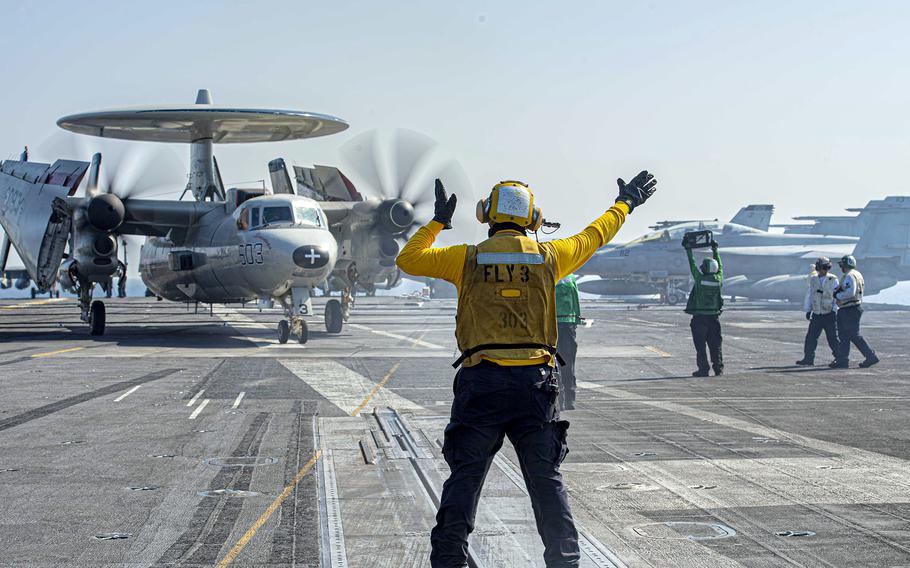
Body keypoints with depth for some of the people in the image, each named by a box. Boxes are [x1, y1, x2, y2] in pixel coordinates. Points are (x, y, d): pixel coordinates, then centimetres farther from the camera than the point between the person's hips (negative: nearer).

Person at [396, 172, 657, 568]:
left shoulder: (467, 258, 2)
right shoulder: (548, 257, 5)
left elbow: (408, 260, 13)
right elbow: (593, 237, 23)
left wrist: (437, 222, 26)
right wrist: (625, 204, 39)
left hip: (482, 380, -1)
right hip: (535, 382, 1)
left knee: (465, 475, 3)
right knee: (545, 476, 8)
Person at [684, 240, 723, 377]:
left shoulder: (700, 279, -11)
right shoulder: (718, 280, -2)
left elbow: (693, 266, 4)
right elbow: (720, 266, 17)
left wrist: (689, 251, 16)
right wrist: (715, 251, 27)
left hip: (699, 317, -4)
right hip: (714, 317, 4)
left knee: (700, 345, 1)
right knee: (715, 344, 10)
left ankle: (703, 369, -1)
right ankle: (718, 368, 9)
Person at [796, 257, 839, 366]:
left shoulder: (833, 280, -4)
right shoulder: (813, 280, 7)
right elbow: (809, 295, 15)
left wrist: (835, 311, -9)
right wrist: (808, 310, 12)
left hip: (829, 315, -4)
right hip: (816, 315, 4)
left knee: (832, 338, 0)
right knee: (811, 337, 2)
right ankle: (808, 359, 8)